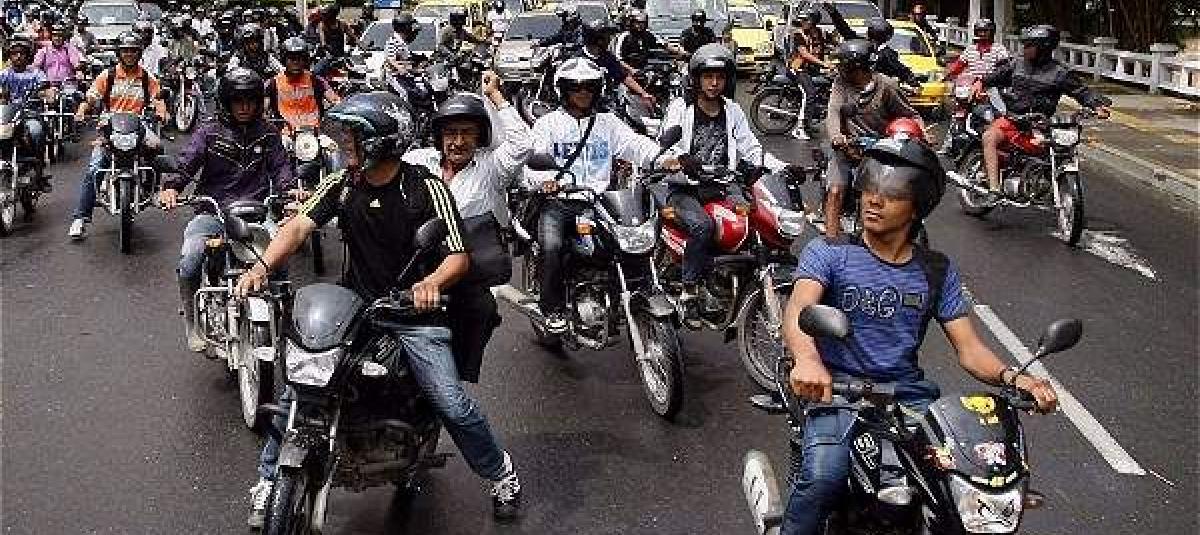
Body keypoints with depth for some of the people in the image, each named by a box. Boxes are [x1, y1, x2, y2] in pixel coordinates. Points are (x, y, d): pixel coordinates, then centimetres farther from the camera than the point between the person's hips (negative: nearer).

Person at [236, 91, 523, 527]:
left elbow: (459, 256, -13)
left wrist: (432, 282, -36)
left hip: (414, 312, -3)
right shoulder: (342, 184, 2)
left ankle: (501, 472, 12)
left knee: (452, 404, -14)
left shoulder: (426, 188, -9)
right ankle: (268, 481, 12)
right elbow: (300, 225, -9)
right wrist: (262, 266, -28)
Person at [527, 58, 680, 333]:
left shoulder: (608, 123, 19)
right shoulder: (547, 124, 12)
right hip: (558, 203, -2)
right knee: (552, 247, -28)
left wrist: (662, 158, -18)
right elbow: (533, 158, -2)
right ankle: (554, 310, -14)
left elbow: (634, 143, 3)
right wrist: (544, 179, -26)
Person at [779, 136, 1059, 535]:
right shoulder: (828, 253, 0)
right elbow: (798, 309, -19)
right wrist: (806, 359, -42)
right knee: (823, 476, -30)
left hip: (908, 393, 3)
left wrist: (1010, 376, -15)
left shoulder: (937, 271, 12)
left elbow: (969, 348, 7)